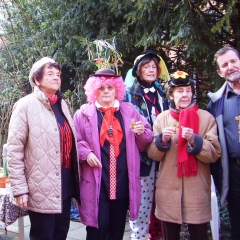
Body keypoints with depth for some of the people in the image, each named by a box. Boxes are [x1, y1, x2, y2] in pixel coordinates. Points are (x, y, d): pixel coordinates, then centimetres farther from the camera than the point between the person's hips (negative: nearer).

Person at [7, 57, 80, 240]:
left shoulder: (62, 104, 12)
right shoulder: (26, 105, -8)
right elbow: (14, 150, -12)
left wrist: (75, 176, 14)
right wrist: (20, 189, -15)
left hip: (66, 183, 6)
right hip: (42, 188, -6)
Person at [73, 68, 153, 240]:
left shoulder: (129, 111, 9)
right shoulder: (84, 113, 0)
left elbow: (145, 142, 12)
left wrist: (142, 132, -9)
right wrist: (86, 153, -18)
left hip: (123, 182, 3)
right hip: (96, 183, -3)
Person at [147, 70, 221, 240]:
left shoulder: (206, 117, 0)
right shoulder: (162, 118, 5)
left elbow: (215, 154, -6)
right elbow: (153, 155, 4)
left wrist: (195, 141, -22)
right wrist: (162, 139, -15)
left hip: (197, 191, -1)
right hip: (168, 191, 2)